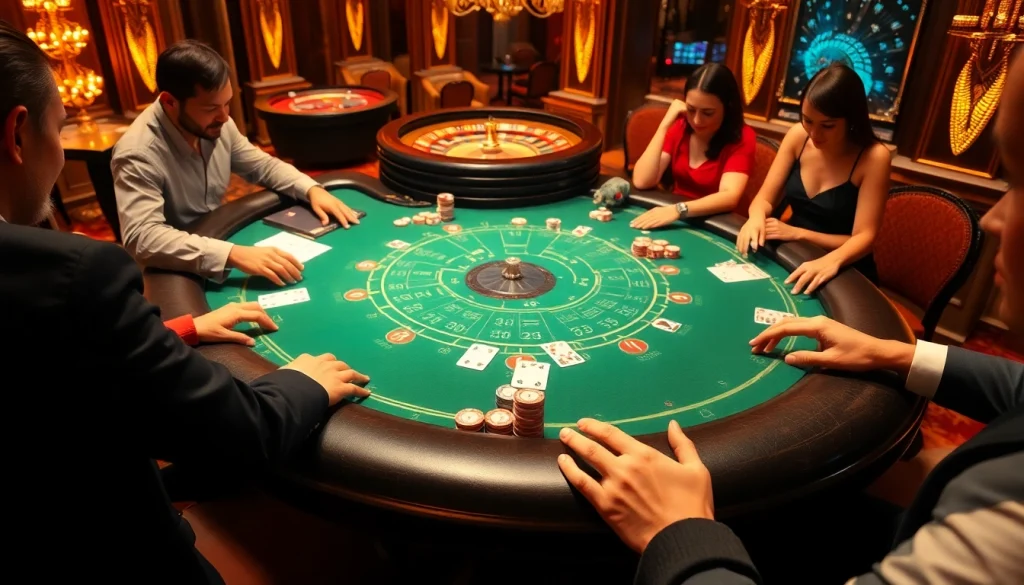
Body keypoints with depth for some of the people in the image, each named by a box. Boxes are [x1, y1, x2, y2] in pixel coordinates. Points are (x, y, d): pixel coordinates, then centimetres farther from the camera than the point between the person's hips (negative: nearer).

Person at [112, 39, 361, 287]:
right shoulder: (138, 154, -26)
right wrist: (233, 254, -47)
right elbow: (142, 238, -37)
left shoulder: (216, 125, -6)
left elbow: (263, 165, 8)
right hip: (175, 275, -6)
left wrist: (312, 190, -11)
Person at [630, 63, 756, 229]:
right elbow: (641, 182, -9)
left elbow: (729, 197, -24)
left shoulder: (742, 137, -9)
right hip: (673, 221, 3)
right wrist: (665, 125, -13)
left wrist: (678, 210, -38)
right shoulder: (679, 127, 1)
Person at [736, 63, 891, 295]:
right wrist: (756, 218, -25)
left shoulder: (873, 157, -17)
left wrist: (833, 260, -34)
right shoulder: (798, 136, -6)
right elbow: (765, 199, -3)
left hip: (845, 274, -4)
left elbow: (863, 237, -16)